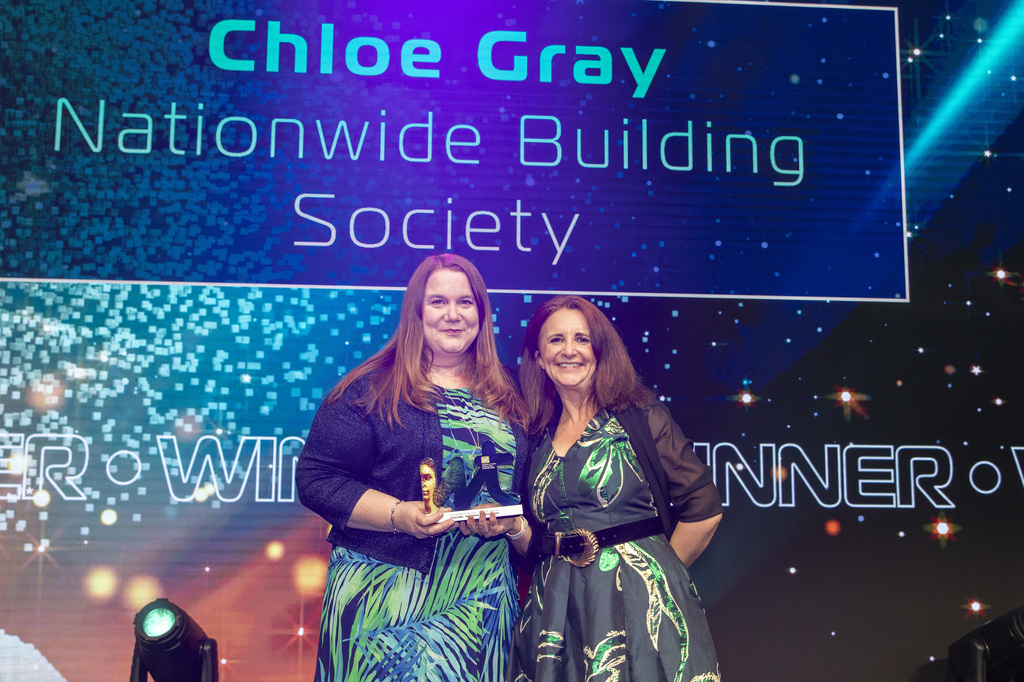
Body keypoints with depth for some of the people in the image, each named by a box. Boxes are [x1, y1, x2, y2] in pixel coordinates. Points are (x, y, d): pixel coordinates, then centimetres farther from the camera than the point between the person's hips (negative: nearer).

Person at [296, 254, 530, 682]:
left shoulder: (508, 398, 12)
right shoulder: (371, 389, -1)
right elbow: (316, 479, -6)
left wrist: (511, 522, -6)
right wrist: (399, 515, -17)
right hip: (386, 597, -3)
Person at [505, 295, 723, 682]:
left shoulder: (640, 418, -2)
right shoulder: (538, 439, 10)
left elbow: (704, 508, -5)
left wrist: (659, 573, 2)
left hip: (640, 602, -3)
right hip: (559, 605, 4)